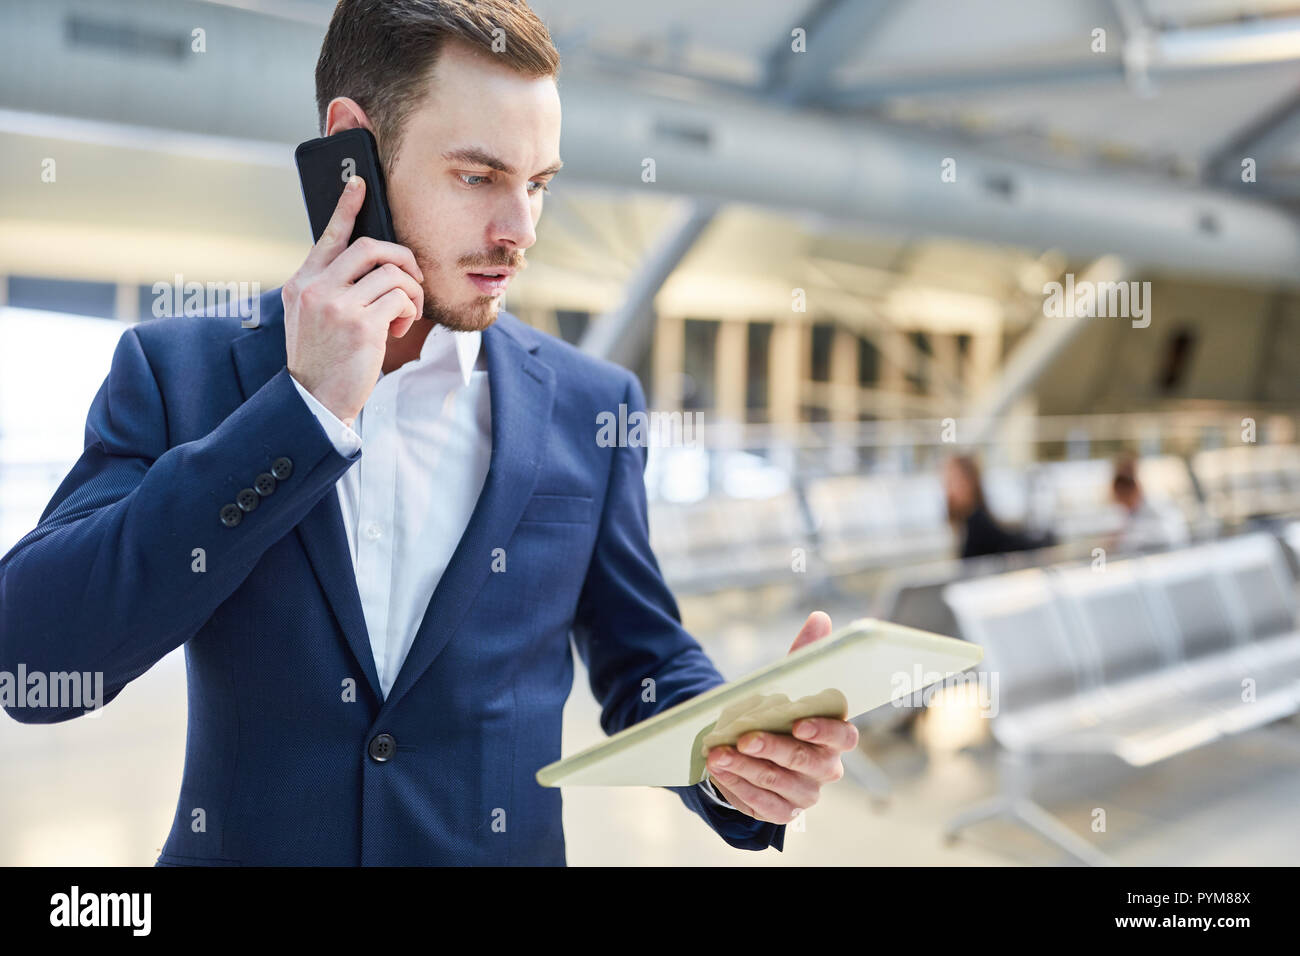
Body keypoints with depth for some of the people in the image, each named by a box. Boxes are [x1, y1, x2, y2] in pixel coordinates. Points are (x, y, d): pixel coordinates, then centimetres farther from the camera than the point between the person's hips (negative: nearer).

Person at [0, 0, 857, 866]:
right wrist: (307, 407, -16)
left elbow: (645, 666, 9)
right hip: (241, 844, 0)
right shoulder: (176, 371, -2)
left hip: (508, 847, 1)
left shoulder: (589, 405, 2)